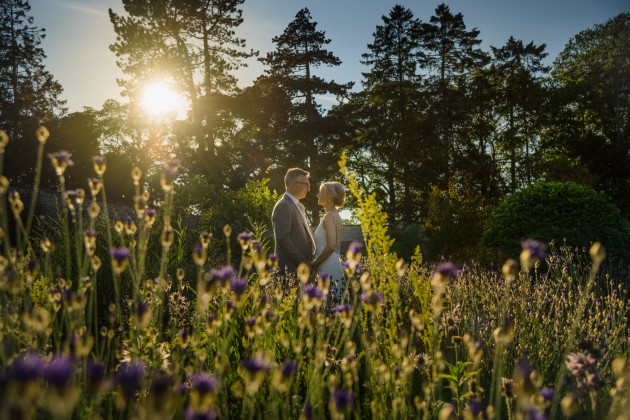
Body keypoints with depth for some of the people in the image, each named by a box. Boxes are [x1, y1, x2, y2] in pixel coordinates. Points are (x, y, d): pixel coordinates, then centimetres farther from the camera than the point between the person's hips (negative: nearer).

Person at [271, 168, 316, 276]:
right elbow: (282, 239, -19)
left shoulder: (299, 206, 19)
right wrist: (303, 262, -16)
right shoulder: (283, 206, -10)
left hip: (303, 267, 9)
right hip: (291, 269, -9)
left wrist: (309, 261, 9)